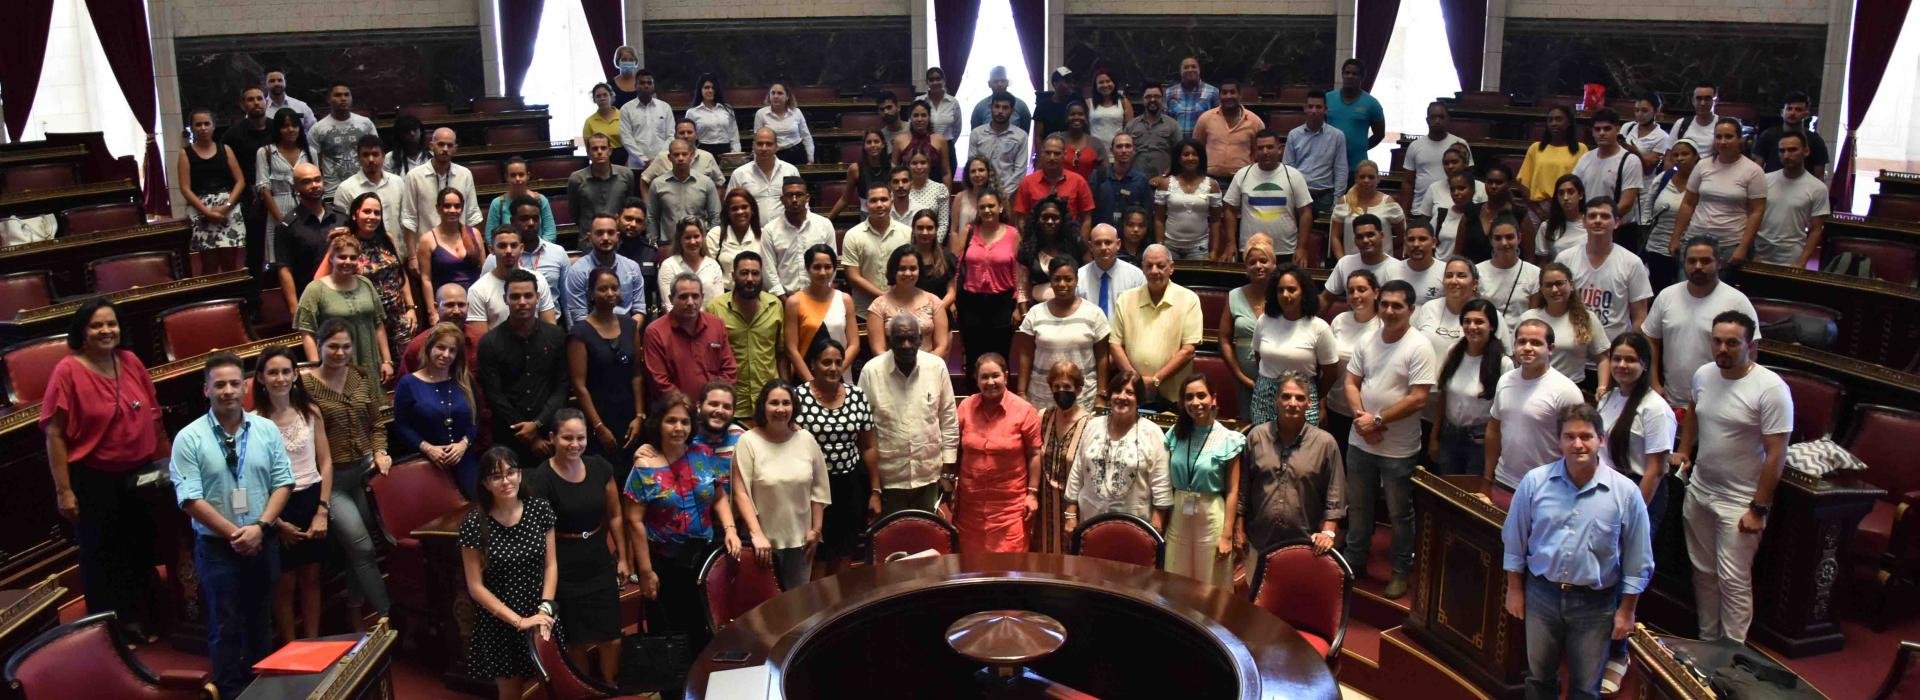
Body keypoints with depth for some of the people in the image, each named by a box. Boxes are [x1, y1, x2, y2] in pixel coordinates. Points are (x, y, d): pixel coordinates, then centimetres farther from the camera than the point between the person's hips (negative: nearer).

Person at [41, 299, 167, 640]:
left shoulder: (131, 361, 1)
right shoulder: (67, 371, -15)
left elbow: (153, 417, 10)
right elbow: (55, 434, -15)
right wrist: (64, 490, -16)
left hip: (140, 475, 5)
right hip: (94, 481, -5)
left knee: (141, 551, 17)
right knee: (101, 558, 9)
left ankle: (141, 623, 36)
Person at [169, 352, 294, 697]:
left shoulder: (266, 430, 1)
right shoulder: (189, 438, -8)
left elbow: (283, 482, 1)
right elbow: (190, 499, -12)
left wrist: (260, 526, -12)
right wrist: (234, 534, -15)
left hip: (262, 543, 3)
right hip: (217, 547, -3)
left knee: (260, 622, 15)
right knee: (226, 627, 3)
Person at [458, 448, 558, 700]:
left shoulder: (540, 509, -7)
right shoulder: (474, 523, -15)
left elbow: (551, 564, -1)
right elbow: (476, 587, -12)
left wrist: (545, 608, -15)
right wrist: (518, 621, -16)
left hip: (539, 616, 2)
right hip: (499, 623, -2)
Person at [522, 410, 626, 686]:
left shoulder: (600, 467, -3)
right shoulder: (541, 479, -16)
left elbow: (614, 516, 8)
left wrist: (622, 557, 11)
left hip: (601, 567, 4)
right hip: (565, 572, -4)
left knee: (611, 639, 8)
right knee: (577, 642, 9)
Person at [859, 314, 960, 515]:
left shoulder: (937, 366, -5)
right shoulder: (871, 371, -11)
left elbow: (949, 420, 3)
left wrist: (948, 472, 3)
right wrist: (872, 486, -5)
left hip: (929, 476, 2)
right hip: (888, 478, -2)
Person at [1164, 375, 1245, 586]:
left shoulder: (1228, 439, -9)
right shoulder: (1176, 434, 3)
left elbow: (1232, 492, -8)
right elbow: (1168, 482, 8)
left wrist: (1227, 535, -10)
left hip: (1211, 516, -4)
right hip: (1178, 515, 4)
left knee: (1210, 585, 8)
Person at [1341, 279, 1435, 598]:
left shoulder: (1419, 347, -15)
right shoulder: (1365, 342, 3)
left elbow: (1418, 399, -19)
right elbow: (1351, 383, 5)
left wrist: (1378, 420, -18)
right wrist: (1360, 416, -13)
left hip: (1399, 449, -5)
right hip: (1360, 442, 5)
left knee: (1400, 513, 10)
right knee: (1358, 507, 19)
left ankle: (1401, 572, 25)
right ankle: (1353, 561, 35)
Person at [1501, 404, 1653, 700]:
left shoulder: (1625, 492, -12)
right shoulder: (1534, 481, -9)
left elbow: (1637, 561, -4)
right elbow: (1515, 541, 2)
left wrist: (1626, 610, -2)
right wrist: (1515, 590, 5)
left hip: (1595, 604, -1)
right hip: (1541, 595, 1)